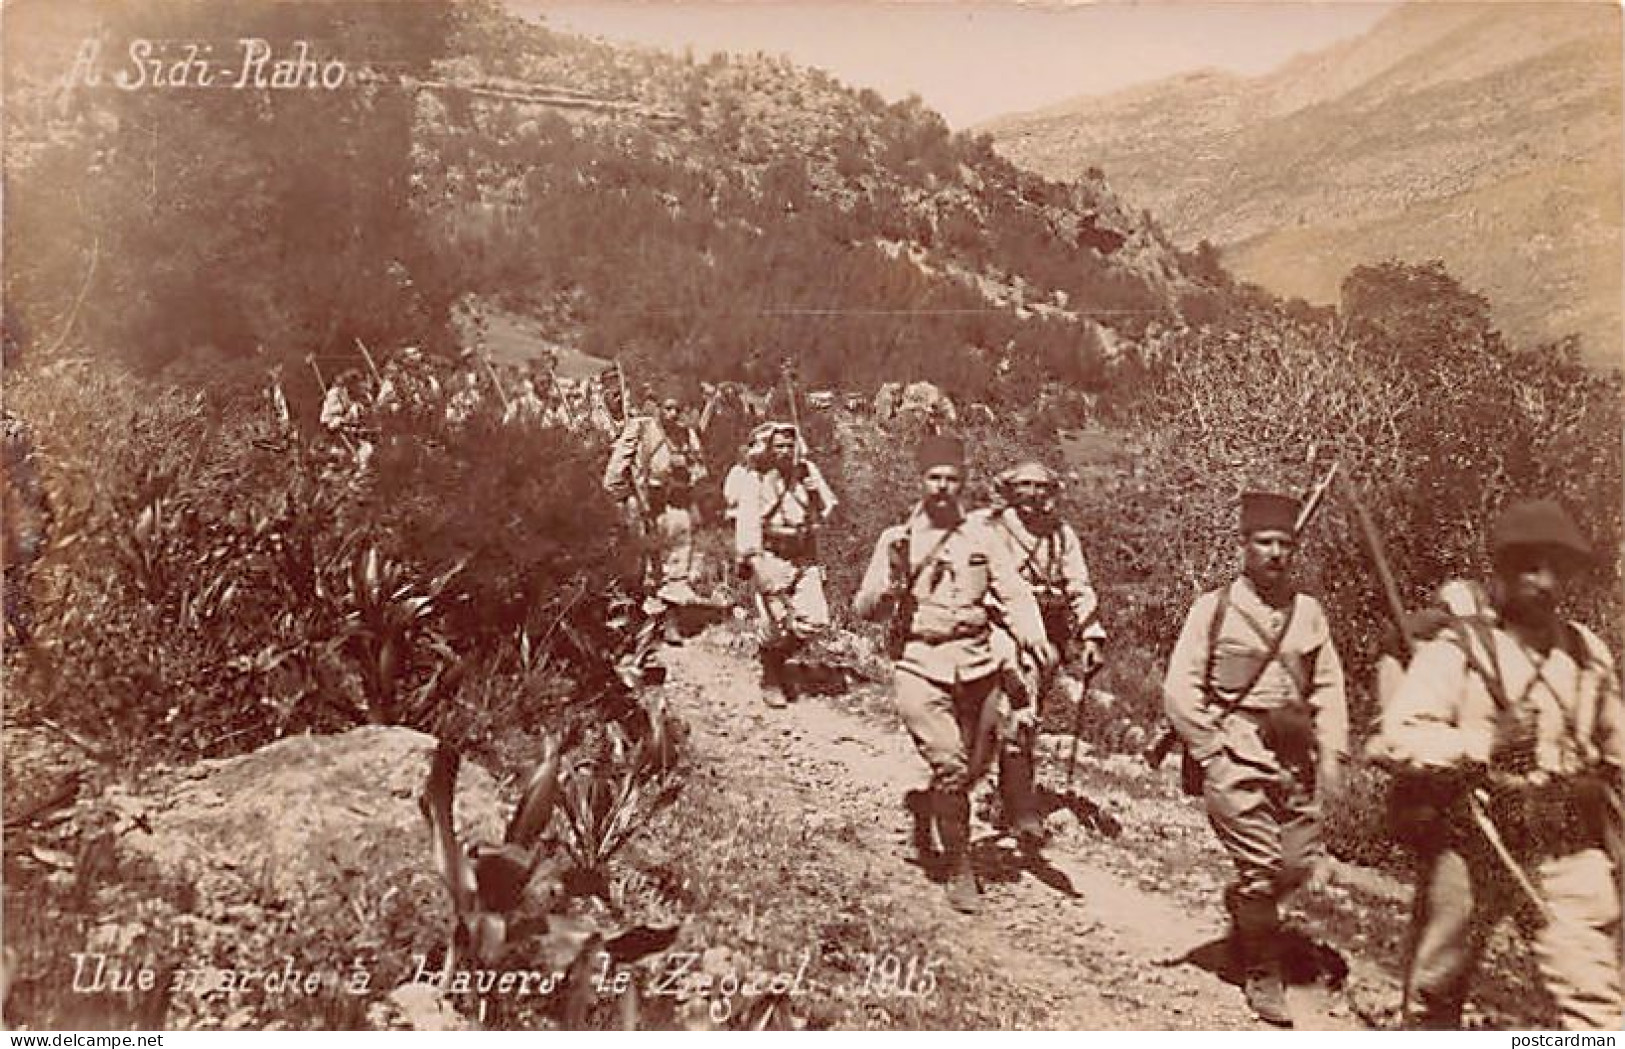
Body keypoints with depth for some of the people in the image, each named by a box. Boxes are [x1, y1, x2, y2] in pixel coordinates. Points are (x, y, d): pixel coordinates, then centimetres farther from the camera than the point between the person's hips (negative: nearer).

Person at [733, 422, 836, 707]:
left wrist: (817, 493, -6)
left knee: (815, 620, -3)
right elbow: (747, 521, -18)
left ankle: (780, 660, 25)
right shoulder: (755, 480, -10)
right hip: (771, 559, -4)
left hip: (805, 559, 5)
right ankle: (770, 680, 21)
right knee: (774, 624, -2)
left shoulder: (807, 471, 5)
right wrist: (752, 561, -28)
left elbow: (826, 511, 16)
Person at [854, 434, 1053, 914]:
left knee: (974, 768, 12)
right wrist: (892, 582, -16)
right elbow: (865, 609, 3)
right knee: (949, 765, -15)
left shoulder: (981, 538, 8)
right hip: (919, 665, -3)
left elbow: (1014, 594, 1)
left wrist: (1035, 638, -17)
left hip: (976, 667, 3)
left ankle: (939, 810, 44)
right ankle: (959, 871, -2)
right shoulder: (896, 540, 5)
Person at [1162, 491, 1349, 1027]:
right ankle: (1263, 978, 17)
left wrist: (1332, 755, 1)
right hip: (1237, 760, -4)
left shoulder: (1308, 612, 9)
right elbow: (1180, 689, -5)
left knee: (1300, 865, 5)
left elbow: (1329, 687, 10)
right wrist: (1211, 756, -10)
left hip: (1296, 760, 4)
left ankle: (1238, 906, 37)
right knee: (1261, 869, -4)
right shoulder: (1214, 607, -3)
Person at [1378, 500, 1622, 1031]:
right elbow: (1400, 735, -18)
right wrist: (1482, 743, -31)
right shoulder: (1456, 650, -7)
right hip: (1471, 847, -2)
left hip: (1569, 853, 3)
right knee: (1436, 988, 14)